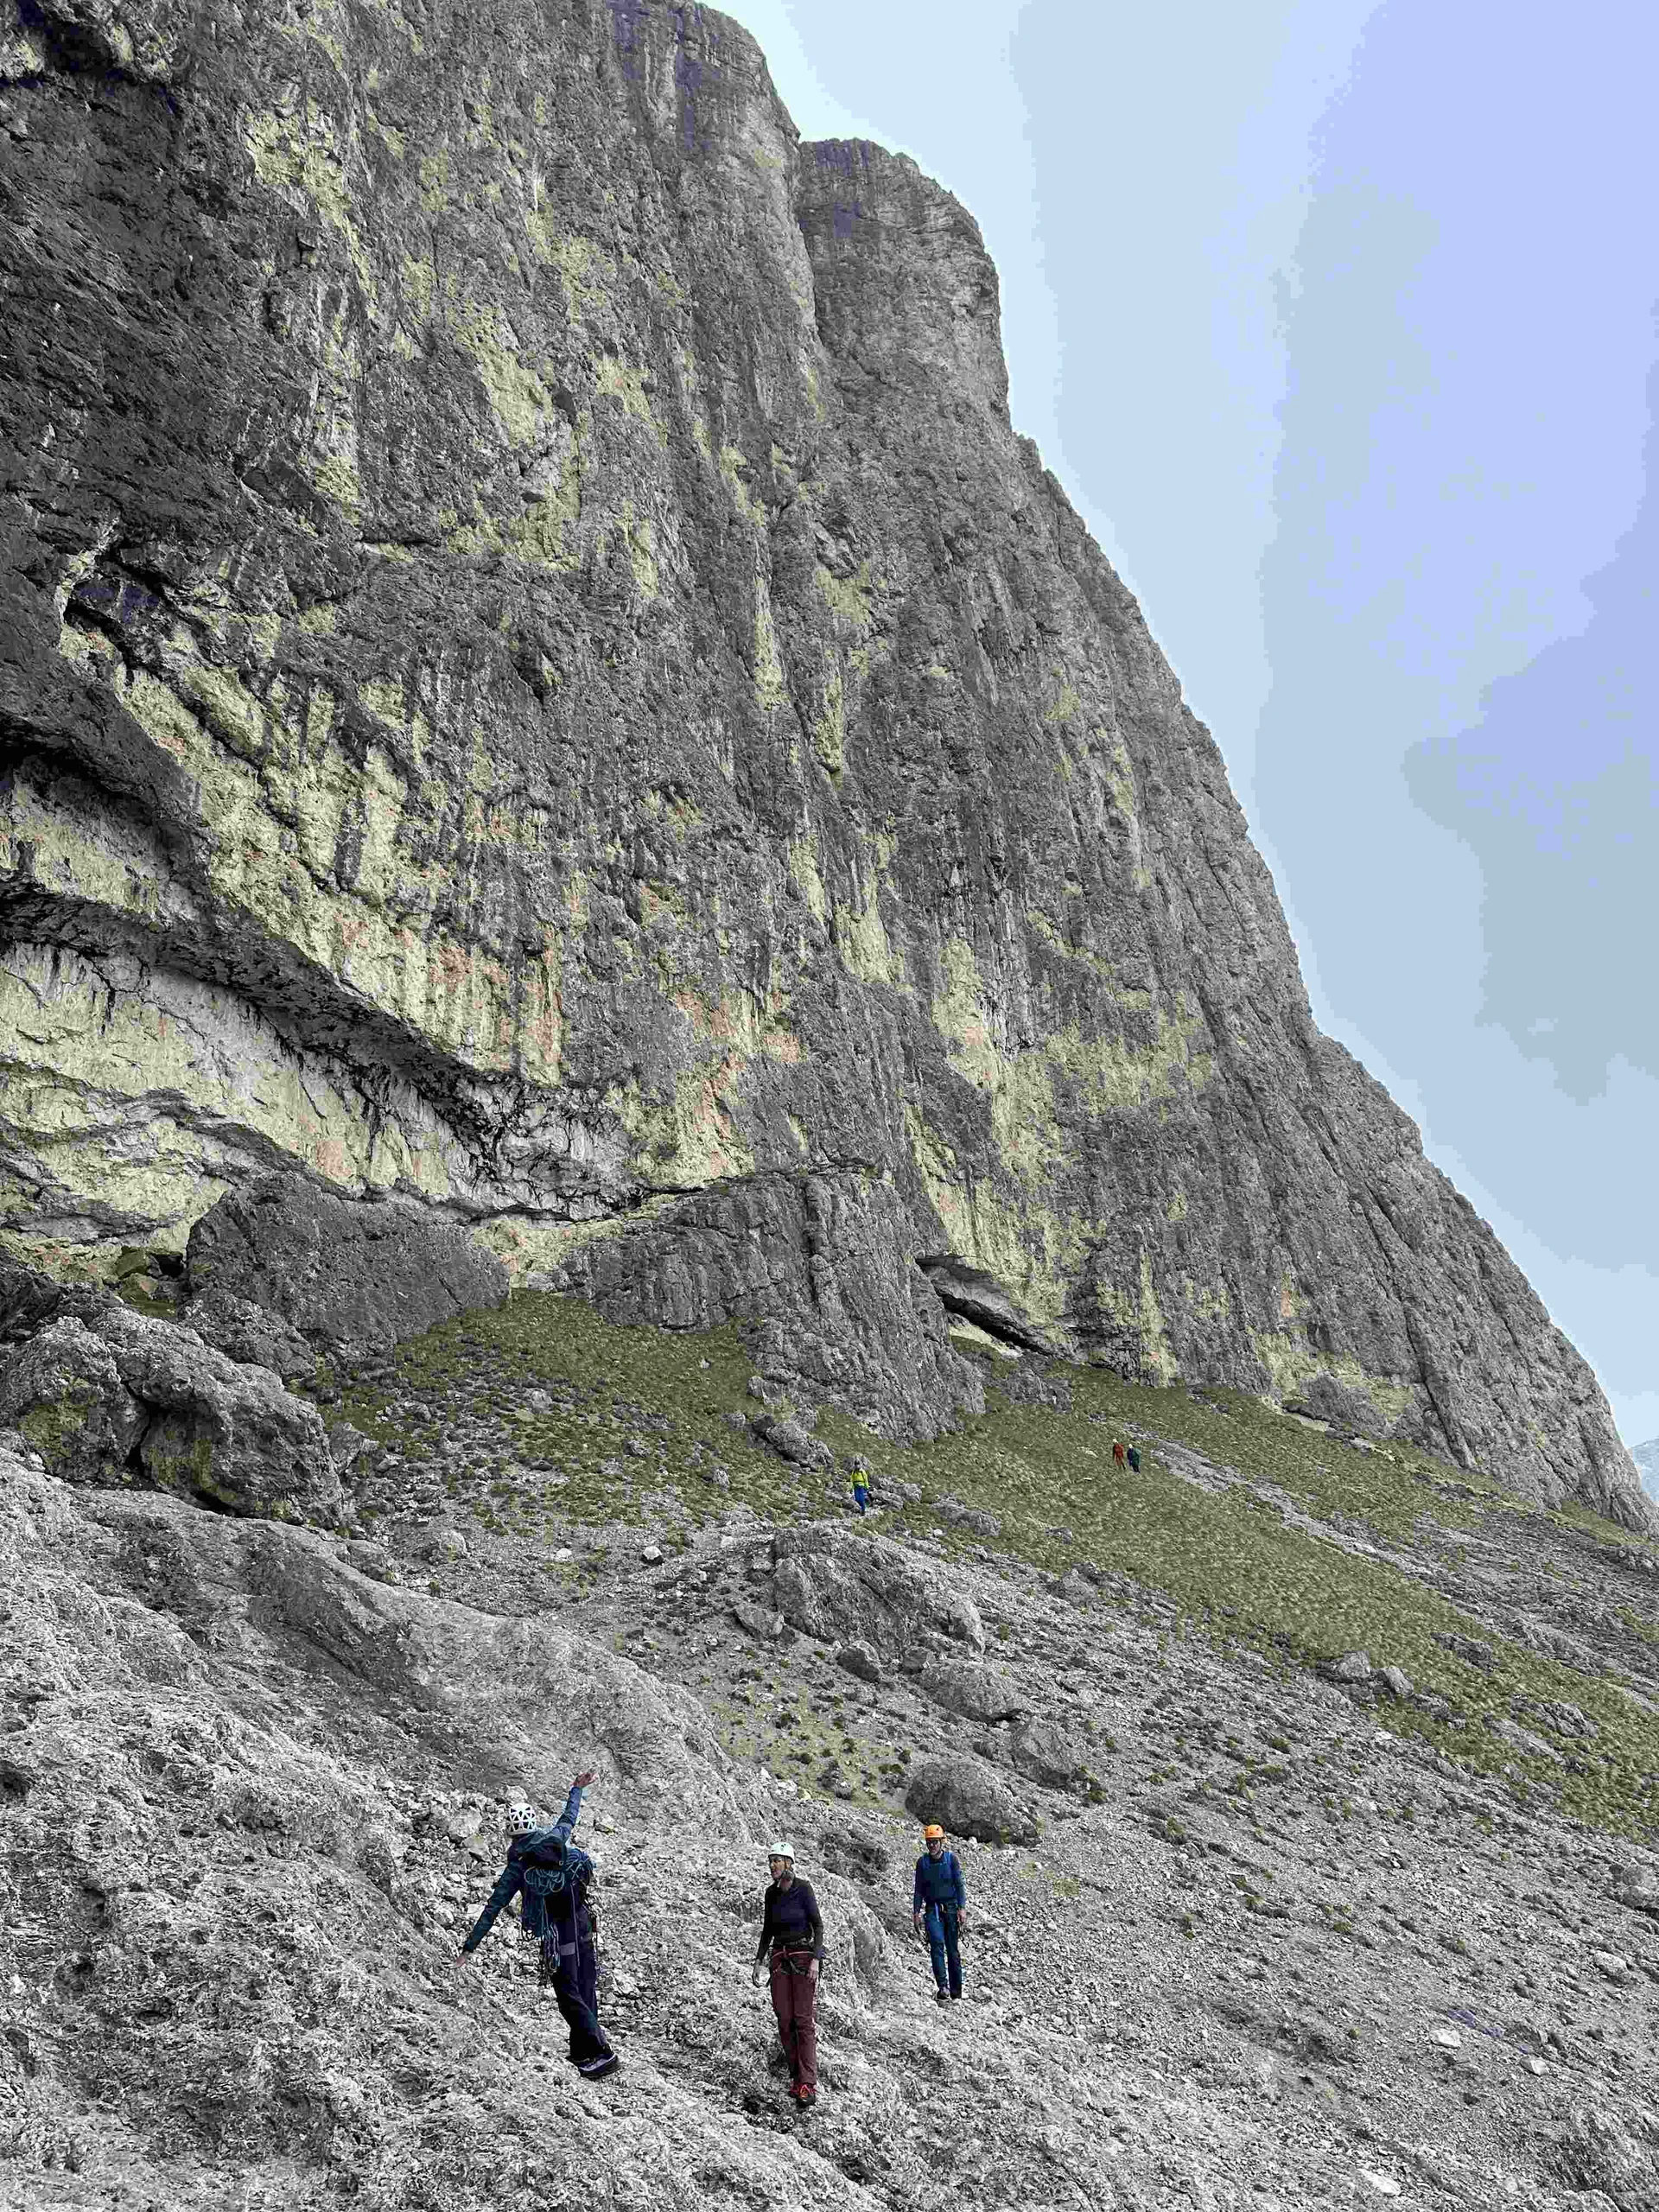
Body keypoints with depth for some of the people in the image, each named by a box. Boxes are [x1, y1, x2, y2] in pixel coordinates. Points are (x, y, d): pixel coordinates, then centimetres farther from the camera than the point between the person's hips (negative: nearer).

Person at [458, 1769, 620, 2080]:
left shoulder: (517, 1867, -4)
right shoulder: (557, 1838, 6)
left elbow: (492, 1908, -4)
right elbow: (569, 1816, 27)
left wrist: (470, 1946, 1)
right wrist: (577, 1789, 45)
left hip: (558, 1933, -5)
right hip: (586, 1921, 5)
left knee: (570, 1997, -1)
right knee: (586, 1990, 15)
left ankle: (602, 2053, -9)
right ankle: (581, 2052, 24)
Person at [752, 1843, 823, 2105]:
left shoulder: (803, 1888, -10)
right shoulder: (772, 1892, 7)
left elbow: (818, 1924, -10)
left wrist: (815, 1959, -18)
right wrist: (759, 1960, 11)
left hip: (804, 1957, -6)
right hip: (780, 1958, 6)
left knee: (804, 2020, -10)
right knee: (785, 2020, 1)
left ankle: (808, 2085, -12)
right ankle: (796, 2077, 11)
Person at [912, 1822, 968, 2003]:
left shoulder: (951, 1858, 1)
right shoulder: (922, 1862, 6)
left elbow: (960, 1885, -3)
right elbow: (919, 1890, 10)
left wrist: (962, 1908, -12)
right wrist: (916, 1913, 4)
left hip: (951, 1908, -1)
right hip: (932, 1909, 1)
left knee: (952, 1949, 1)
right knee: (937, 1944, -19)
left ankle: (956, 1991, 11)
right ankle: (943, 1988, -26)